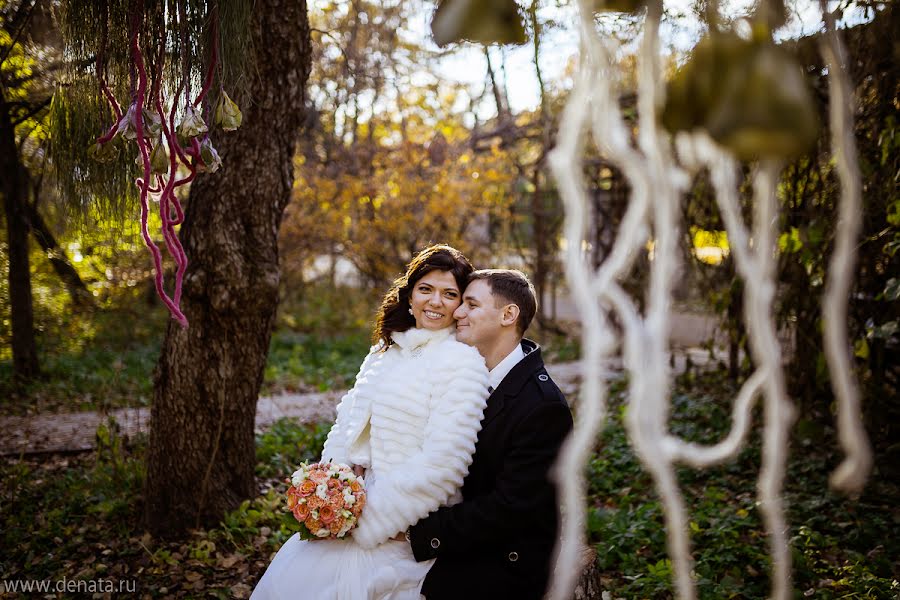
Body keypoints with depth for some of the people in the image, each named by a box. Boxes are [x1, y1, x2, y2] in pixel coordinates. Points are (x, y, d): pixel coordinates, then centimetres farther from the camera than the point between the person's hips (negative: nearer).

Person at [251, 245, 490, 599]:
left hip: (402, 530, -6)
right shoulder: (385, 351, 11)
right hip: (355, 502, 6)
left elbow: (442, 465, -18)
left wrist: (367, 520, -16)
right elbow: (347, 422, 12)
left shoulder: (463, 363, -12)